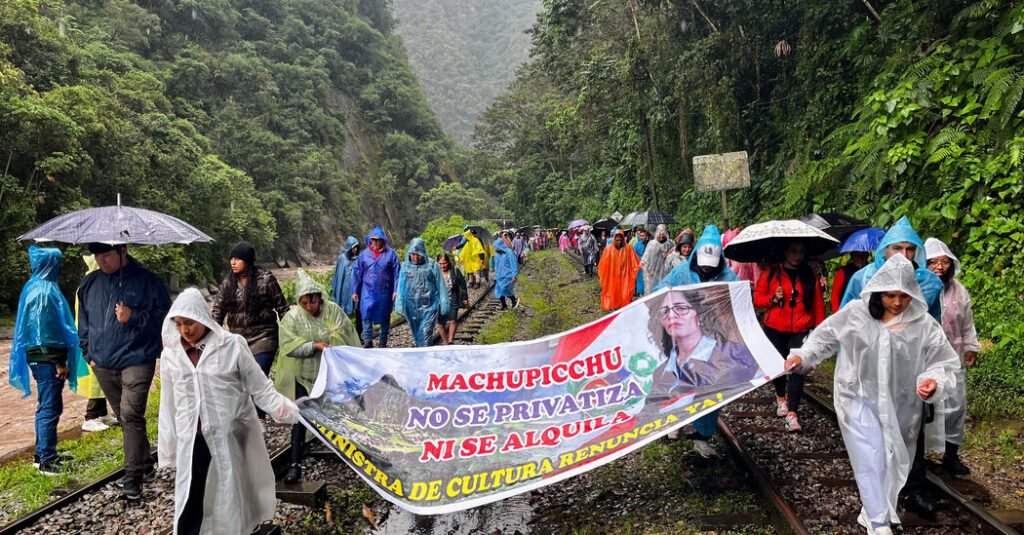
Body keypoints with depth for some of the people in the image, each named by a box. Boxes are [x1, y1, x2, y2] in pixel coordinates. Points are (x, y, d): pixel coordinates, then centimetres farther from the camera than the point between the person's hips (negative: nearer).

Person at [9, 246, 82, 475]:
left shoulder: (35, 287, 13)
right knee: (50, 408, -4)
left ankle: (43, 454, 27)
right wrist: (59, 362, -18)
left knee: (46, 407, 18)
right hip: (47, 358, -10)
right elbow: (48, 330, -20)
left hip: (40, 358, 10)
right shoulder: (44, 291, -17)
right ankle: (47, 461, 1)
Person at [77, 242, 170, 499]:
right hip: (103, 365, 6)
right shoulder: (89, 283, 8)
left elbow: (164, 315, -5)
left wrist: (134, 317, -19)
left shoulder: (147, 281, -7)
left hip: (137, 360, -6)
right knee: (123, 417, 16)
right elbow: (84, 321, 19)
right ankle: (143, 464, 32)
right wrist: (89, 353, 13)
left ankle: (133, 478, -10)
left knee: (131, 415, -15)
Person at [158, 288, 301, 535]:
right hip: (192, 441, 2)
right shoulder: (170, 355, 3)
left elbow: (259, 387, -4)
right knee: (189, 505, 2)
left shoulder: (232, 346, -8)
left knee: (232, 500, 11)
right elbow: (169, 406, 10)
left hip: (230, 437, -2)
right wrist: (168, 448, 12)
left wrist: (281, 408, -17)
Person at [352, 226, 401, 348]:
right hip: (368, 291, 1)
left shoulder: (391, 253, -2)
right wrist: (355, 291, 6)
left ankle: (383, 342, 23)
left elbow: (396, 273, -3)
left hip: (384, 291, -1)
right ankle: (367, 340, -10)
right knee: (366, 313, -14)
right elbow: (357, 273, 8)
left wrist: (396, 291, -9)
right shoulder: (364, 254, 4)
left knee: (384, 316, 9)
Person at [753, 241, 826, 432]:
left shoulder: (810, 276, 6)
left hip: (801, 331, 0)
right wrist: (773, 299, -16)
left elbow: (818, 303, 4)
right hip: (774, 330, 0)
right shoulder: (771, 273, 1)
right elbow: (757, 298, 2)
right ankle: (781, 397, 40)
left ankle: (792, 413, -11)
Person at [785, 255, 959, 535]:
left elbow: (944, 364, -6)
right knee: (870, 459, -9)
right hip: (860, 398, -2)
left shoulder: (924, 325, -9)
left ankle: (873, 512, 34)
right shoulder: (855, 313, -9)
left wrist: (934, 382, -26)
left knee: (892, 461, 14)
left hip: (899, 405, 2)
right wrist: (802, 356, -7)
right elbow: (825, 336, 4)